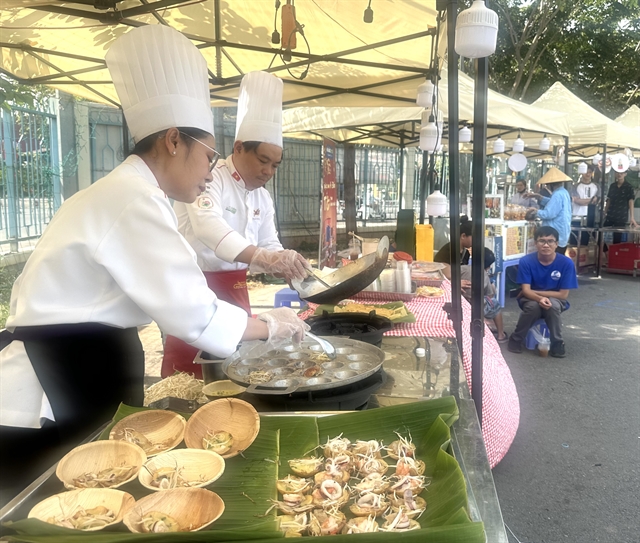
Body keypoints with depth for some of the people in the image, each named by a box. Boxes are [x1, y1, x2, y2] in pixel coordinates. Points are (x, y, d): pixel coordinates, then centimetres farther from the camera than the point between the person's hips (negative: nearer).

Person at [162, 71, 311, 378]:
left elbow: (269, 245, 12)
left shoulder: (262, 197, 10)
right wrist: (262, 257, -49)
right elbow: (209, 225, -34)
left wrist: (287, 264, -11)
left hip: (234, 290, 8)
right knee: (187, 376, -5)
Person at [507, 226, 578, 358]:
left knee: (552, 305, -34)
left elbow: (563, 294, -15)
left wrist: (536, 292, -15)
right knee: (533, 305, -33)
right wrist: (540, 298, -40)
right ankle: (516, 339, -9)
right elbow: (526, 290, -18)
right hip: (530, 299, 0)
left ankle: (557, 342, -10)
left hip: (555, 300, 0)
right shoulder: (526, 261, -17)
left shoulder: (566, 263, -18)